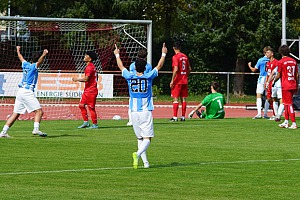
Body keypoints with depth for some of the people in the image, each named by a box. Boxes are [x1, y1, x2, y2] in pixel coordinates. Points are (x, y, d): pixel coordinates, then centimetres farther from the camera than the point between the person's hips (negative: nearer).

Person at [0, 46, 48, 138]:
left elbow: (21, 57, 37)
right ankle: (36, 129, -30)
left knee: (15, 114, 11)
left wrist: (18, 51, 56)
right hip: (27, 92, -8)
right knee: (39, 111, -12)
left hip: (20, 92, 8)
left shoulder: (26, 65, 16)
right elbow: (40, 61, -27)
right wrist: (43, 55, -44)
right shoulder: (34, 66, -4)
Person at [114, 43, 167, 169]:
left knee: (140, 138, 13)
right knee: (147, 139, -7)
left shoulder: (130, 77, 0)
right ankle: (138, 154, -33)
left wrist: (117, 55, 36)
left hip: (134, 112, 3)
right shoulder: (148, 77, -4)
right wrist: (164, 54, 26)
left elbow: (121, 66, 19)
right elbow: (159, 66, 11)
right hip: (146, 112, -3)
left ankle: (145, 162, 8)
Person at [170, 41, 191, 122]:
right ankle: (183, 116, 10)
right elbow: (189, 69, 14)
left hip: (177, 81, -7)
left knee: (175, 98, -5)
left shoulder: (175, 57, -11)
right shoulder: (185, 56, 10)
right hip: (184, 81, 7)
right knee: (183, 99, 9)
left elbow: (176, 70, -20)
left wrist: (172, 81, -16)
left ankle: (175, 117, -8)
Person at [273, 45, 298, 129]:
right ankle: (286, 122, 21)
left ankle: (294, 124, -10)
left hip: (285, 86, -6)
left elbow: (279, 75, -6)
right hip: (293, 86, 6)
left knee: (289, 104, -6)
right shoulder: (293, 61, 8)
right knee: (286, 104, 18)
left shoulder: (281, 62, -9)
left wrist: (274, 81, 12)